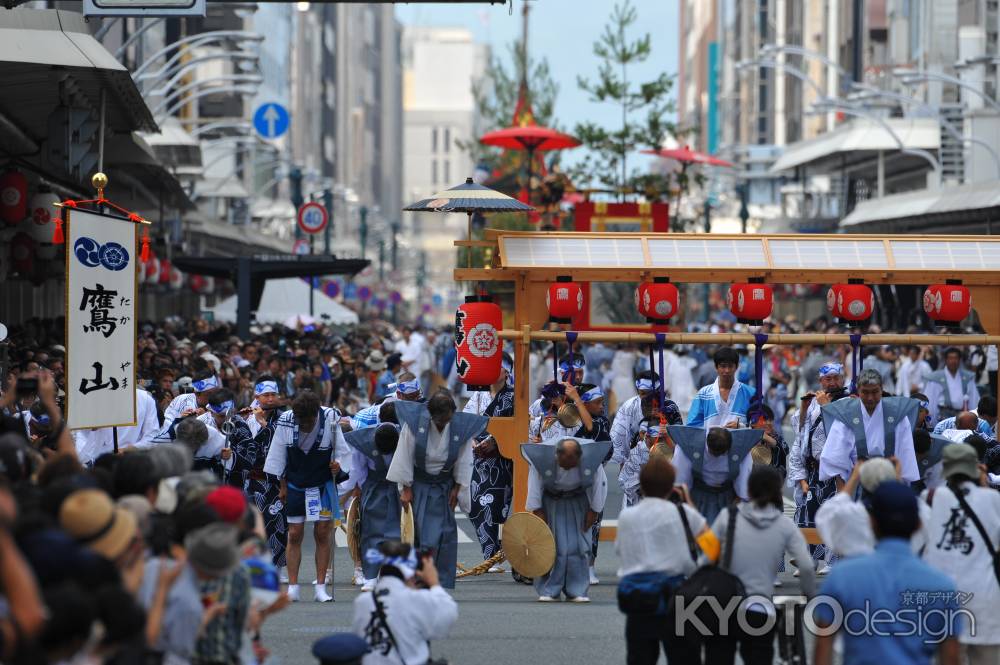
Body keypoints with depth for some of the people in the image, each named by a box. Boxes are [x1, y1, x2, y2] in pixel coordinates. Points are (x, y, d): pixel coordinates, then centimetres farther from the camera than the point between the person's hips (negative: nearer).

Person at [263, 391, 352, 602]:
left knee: (322, 533, -2)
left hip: (323, 485, -1)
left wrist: (338, 464, -21)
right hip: (295, 486, 1)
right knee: (294, 535, -1)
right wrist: (282, 485, 4)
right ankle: (292, 587, 3)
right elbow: (278, 455, 1)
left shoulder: (330, 419, -14)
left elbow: (341, 448, -1)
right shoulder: (285, 421, -12)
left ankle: (321, 587, 2)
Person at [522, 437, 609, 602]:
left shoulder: (592, 460, -27)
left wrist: (594, 511, -7)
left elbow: (599, 484, -11)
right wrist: (537, 511, -12)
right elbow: (534, 487, -15)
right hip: (550, 502, -1)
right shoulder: (541, 459, -29)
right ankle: (548, 590, 1)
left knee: (579, 545, -5)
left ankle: (577, 591, 2)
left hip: (578, 504, 1)